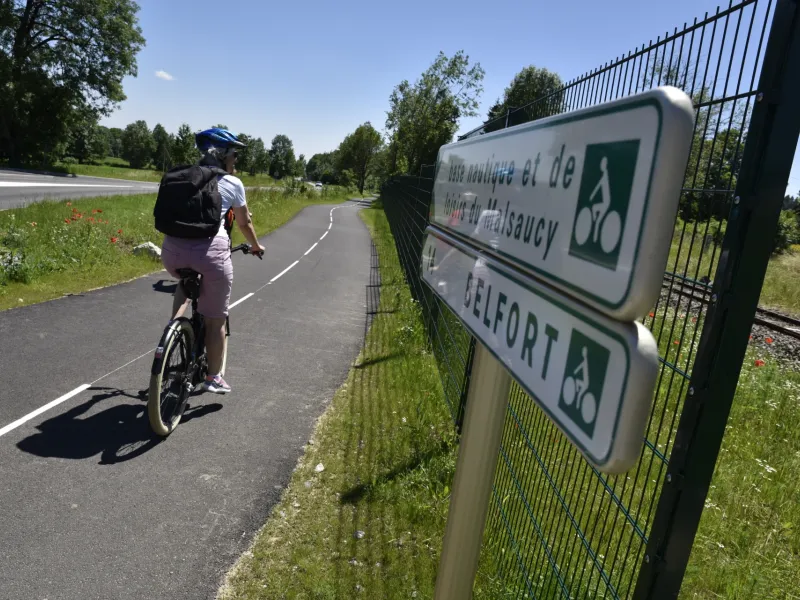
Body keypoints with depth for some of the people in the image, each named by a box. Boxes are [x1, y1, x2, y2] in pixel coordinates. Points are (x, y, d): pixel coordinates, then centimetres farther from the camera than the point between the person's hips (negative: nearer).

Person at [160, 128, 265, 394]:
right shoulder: (233, 183, 9)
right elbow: (244, 223, 20)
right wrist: (256, 246, 39)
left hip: (172, 249, 4)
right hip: (210, 250, -4)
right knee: (215, 319, 12)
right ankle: (213, 378, 22)